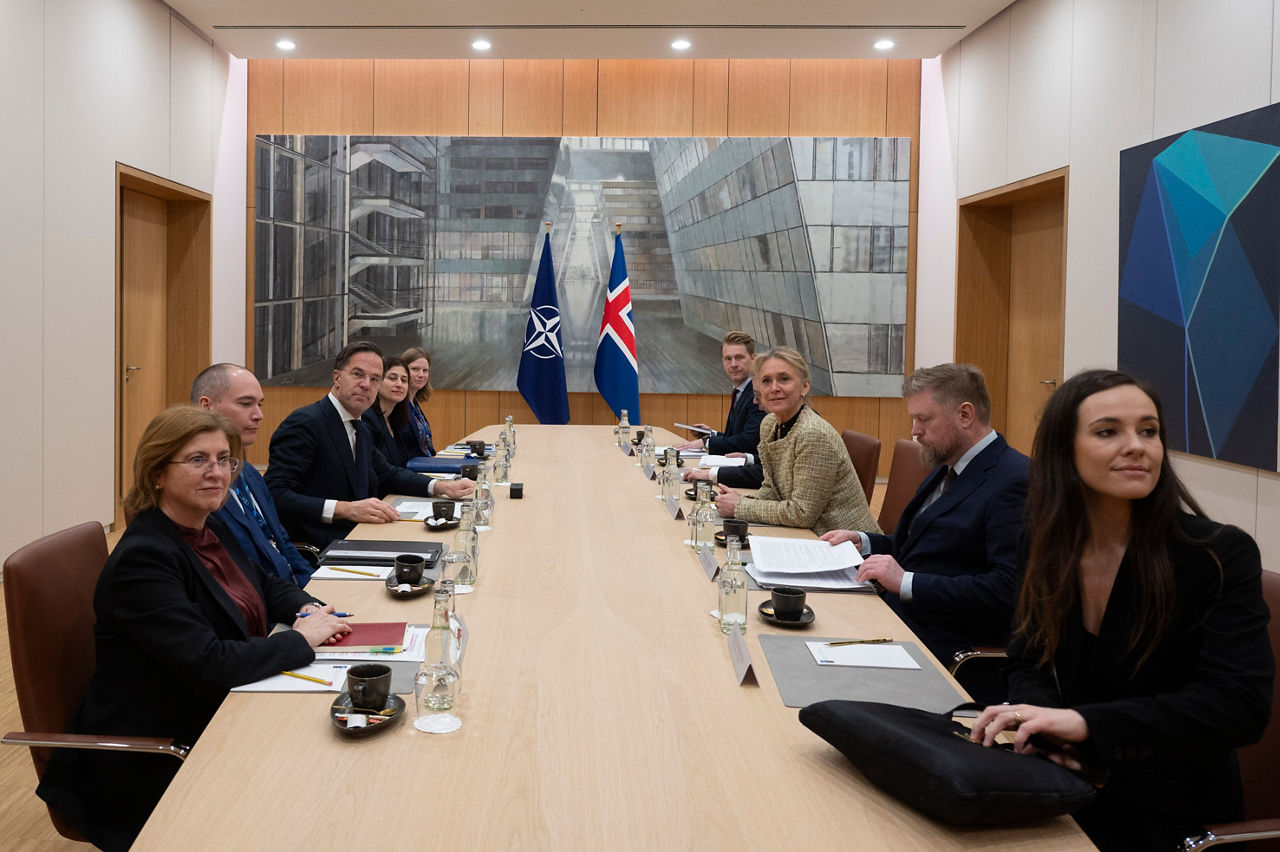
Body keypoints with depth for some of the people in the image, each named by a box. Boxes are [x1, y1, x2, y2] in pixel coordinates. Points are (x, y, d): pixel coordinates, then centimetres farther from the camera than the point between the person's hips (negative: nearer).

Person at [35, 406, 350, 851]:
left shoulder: (210, 529, 5)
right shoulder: (142, 559, -21)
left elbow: (263, 583, 21)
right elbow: (210, 665, -28)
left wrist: (309, 609, -1)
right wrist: (302, 638, -17)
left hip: (221, 715, 8)